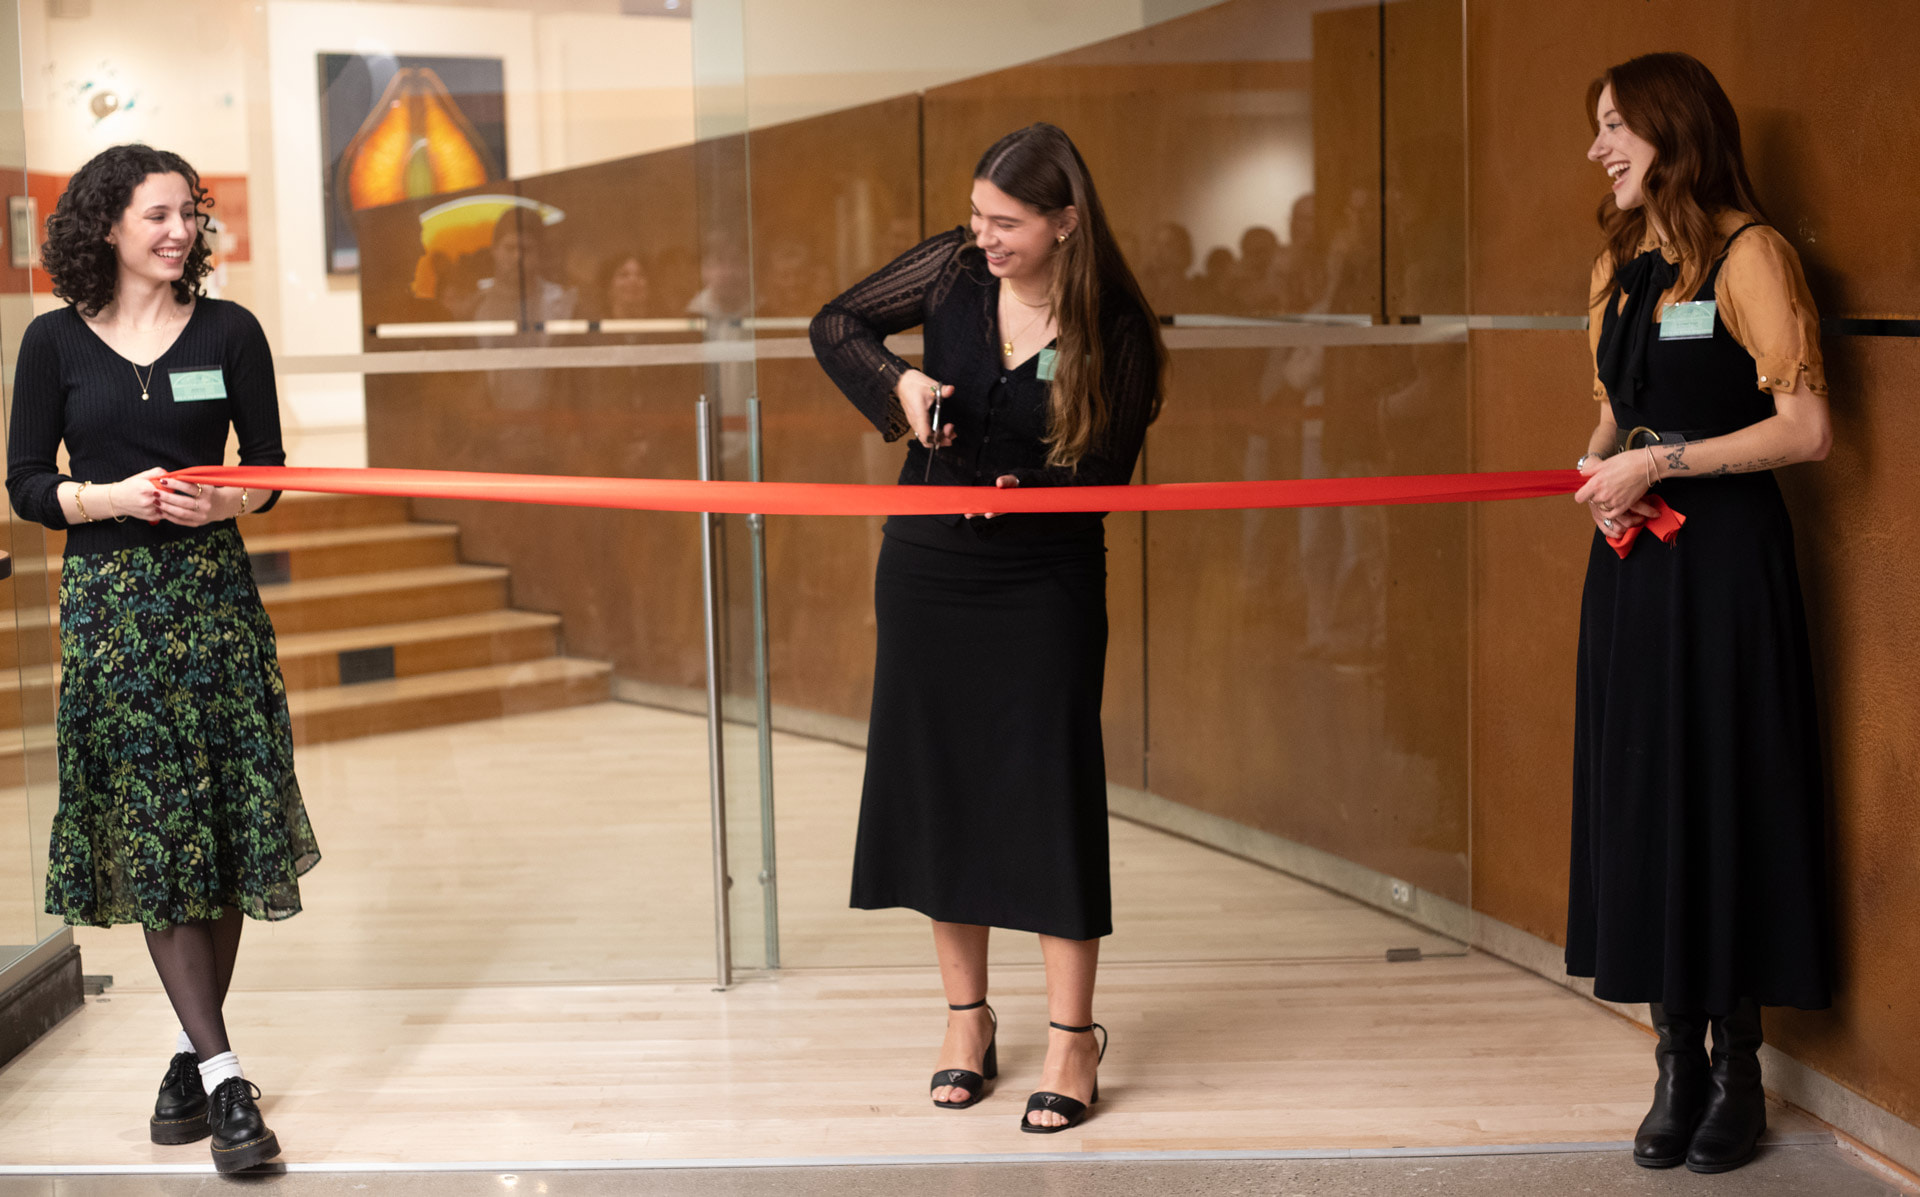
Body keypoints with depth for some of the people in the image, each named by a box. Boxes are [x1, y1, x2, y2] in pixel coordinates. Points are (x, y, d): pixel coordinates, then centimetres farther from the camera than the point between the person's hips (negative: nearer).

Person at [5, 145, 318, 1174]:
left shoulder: (227, 331, 5)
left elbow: (268, 464, 8)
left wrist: (223, 502, -13)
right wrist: (113, 497, -14)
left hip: (213, 588, 1)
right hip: (109, 599, -1)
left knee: (222, 823, 0)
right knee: (149, 830, -6)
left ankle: (194, 1051, 15)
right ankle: (222, 1075, -6)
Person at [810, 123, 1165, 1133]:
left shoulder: (1117, 332, -13)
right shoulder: (955, 268, -5)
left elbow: (1104, 480, -9)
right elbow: (836, 325, 6)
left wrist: (1022, 493, -28)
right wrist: (897, 384, -13)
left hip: (1045, 584, -3)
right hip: (928, 568, 4)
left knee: (1049, 789, -3)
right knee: (934, 781, 8)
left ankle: (1071, 1033, 10)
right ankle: (966, 1014, 23)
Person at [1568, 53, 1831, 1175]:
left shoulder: (1749, 252, -9)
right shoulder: (1620, 267, 15)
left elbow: (1806, 427, -15)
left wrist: (1660, 464, -15)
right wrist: (1601, 467, 1)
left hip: (1726, 558, -7)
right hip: (1633, 557, 7)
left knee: (1728, 798, -2)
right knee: (1641, 800, 6)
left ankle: (1738, 1069, 10)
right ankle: (1678, 1066, 15)